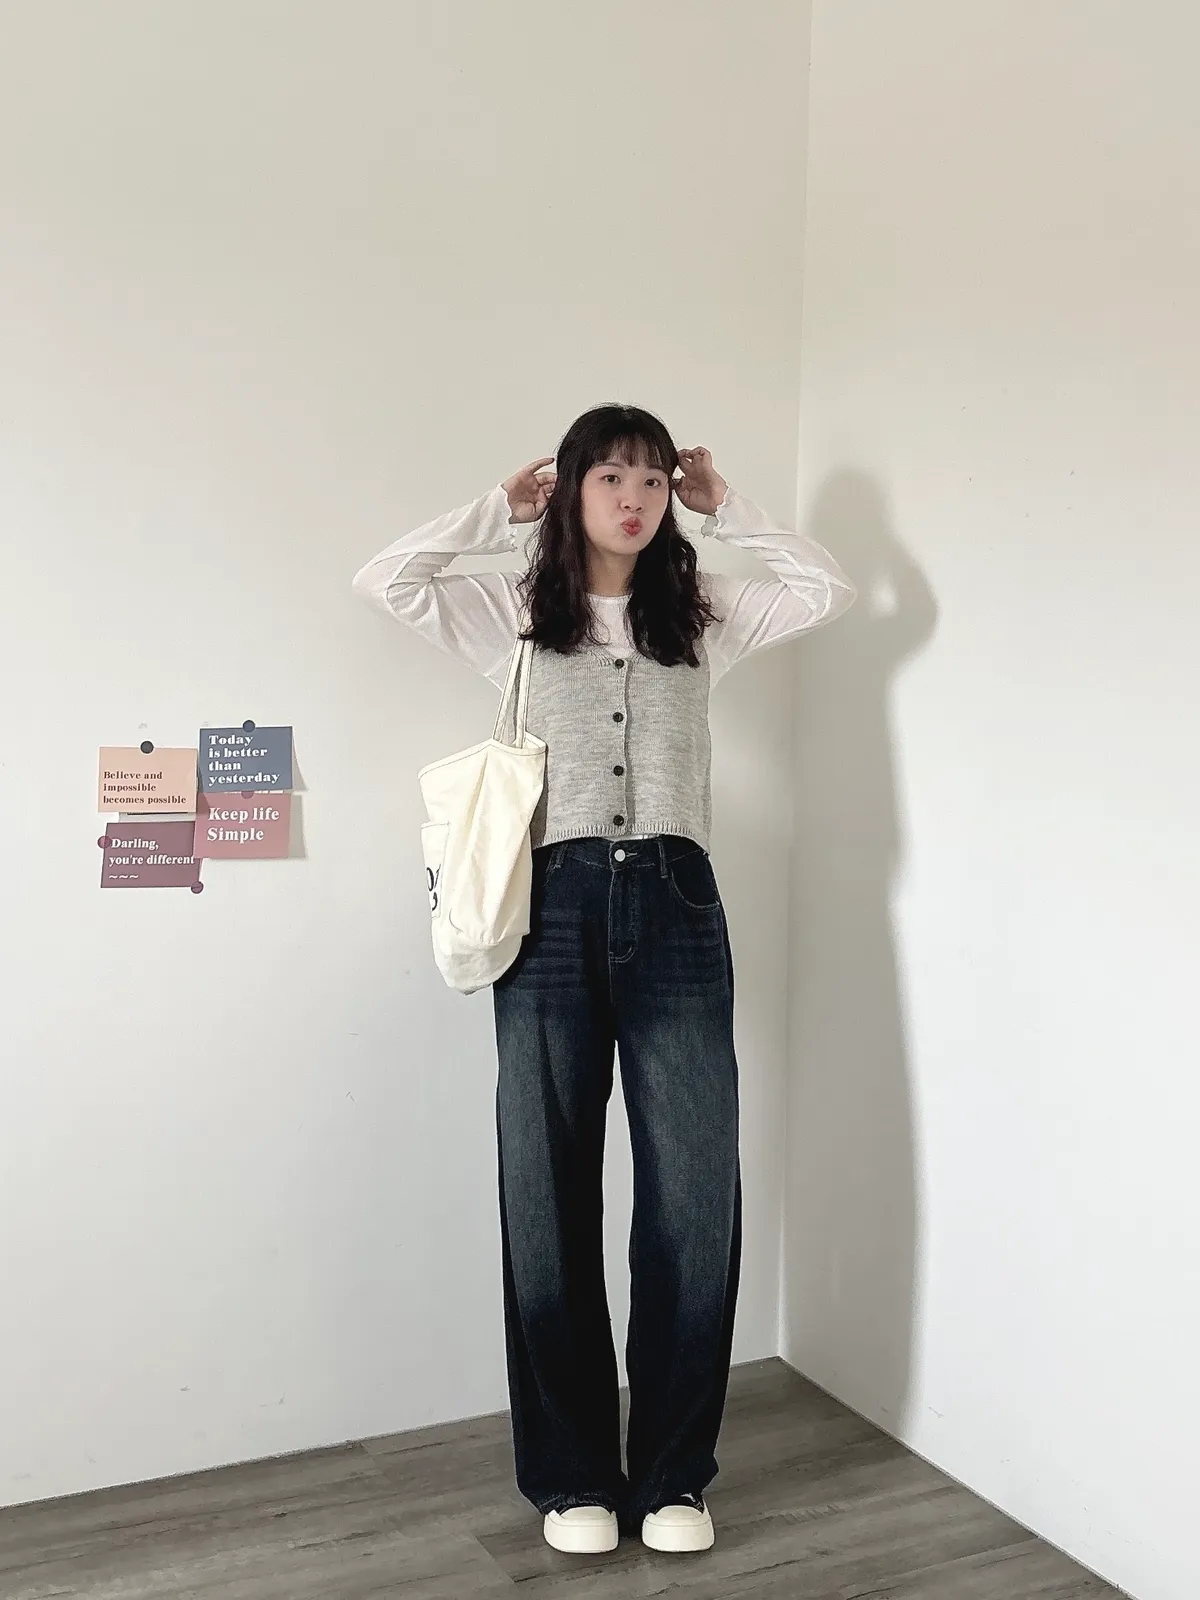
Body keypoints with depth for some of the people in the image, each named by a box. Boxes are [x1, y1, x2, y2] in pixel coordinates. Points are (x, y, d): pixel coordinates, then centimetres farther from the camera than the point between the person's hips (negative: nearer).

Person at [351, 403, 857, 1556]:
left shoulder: (703, 614, 16)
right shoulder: (515, 612, 11)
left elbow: (829, 590, 10)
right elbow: (383, 581, 2)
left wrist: (726, 506, 15)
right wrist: (500, 507, 9)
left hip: (675, 905, 1)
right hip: (555, 908, -1)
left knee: (695, 1191, -1)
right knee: (550, 1195, 3)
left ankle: (673, 1471, 15)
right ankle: (571, 1474, 18)